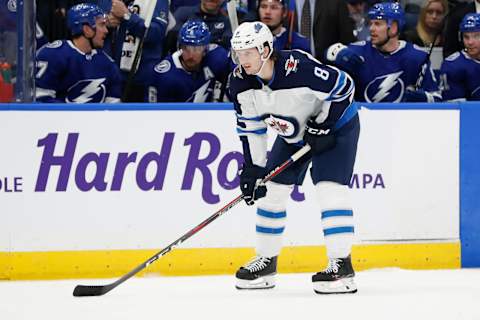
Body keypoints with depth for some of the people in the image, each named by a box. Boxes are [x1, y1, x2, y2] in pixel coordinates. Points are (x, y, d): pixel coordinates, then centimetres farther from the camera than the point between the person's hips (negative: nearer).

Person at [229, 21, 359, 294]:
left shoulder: (299, 67, -36)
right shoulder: (241, 81, -16)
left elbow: (343, 87, -26)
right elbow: (250, 126, -4)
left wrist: (322, 126, -24)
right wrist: (253, 167, -8)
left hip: (335, 126, -7)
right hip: (293, 132, 7)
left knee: (329, 189, -20)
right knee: (272, 190, 5)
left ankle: (342, 266, -19)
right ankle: (266, 262, 18)